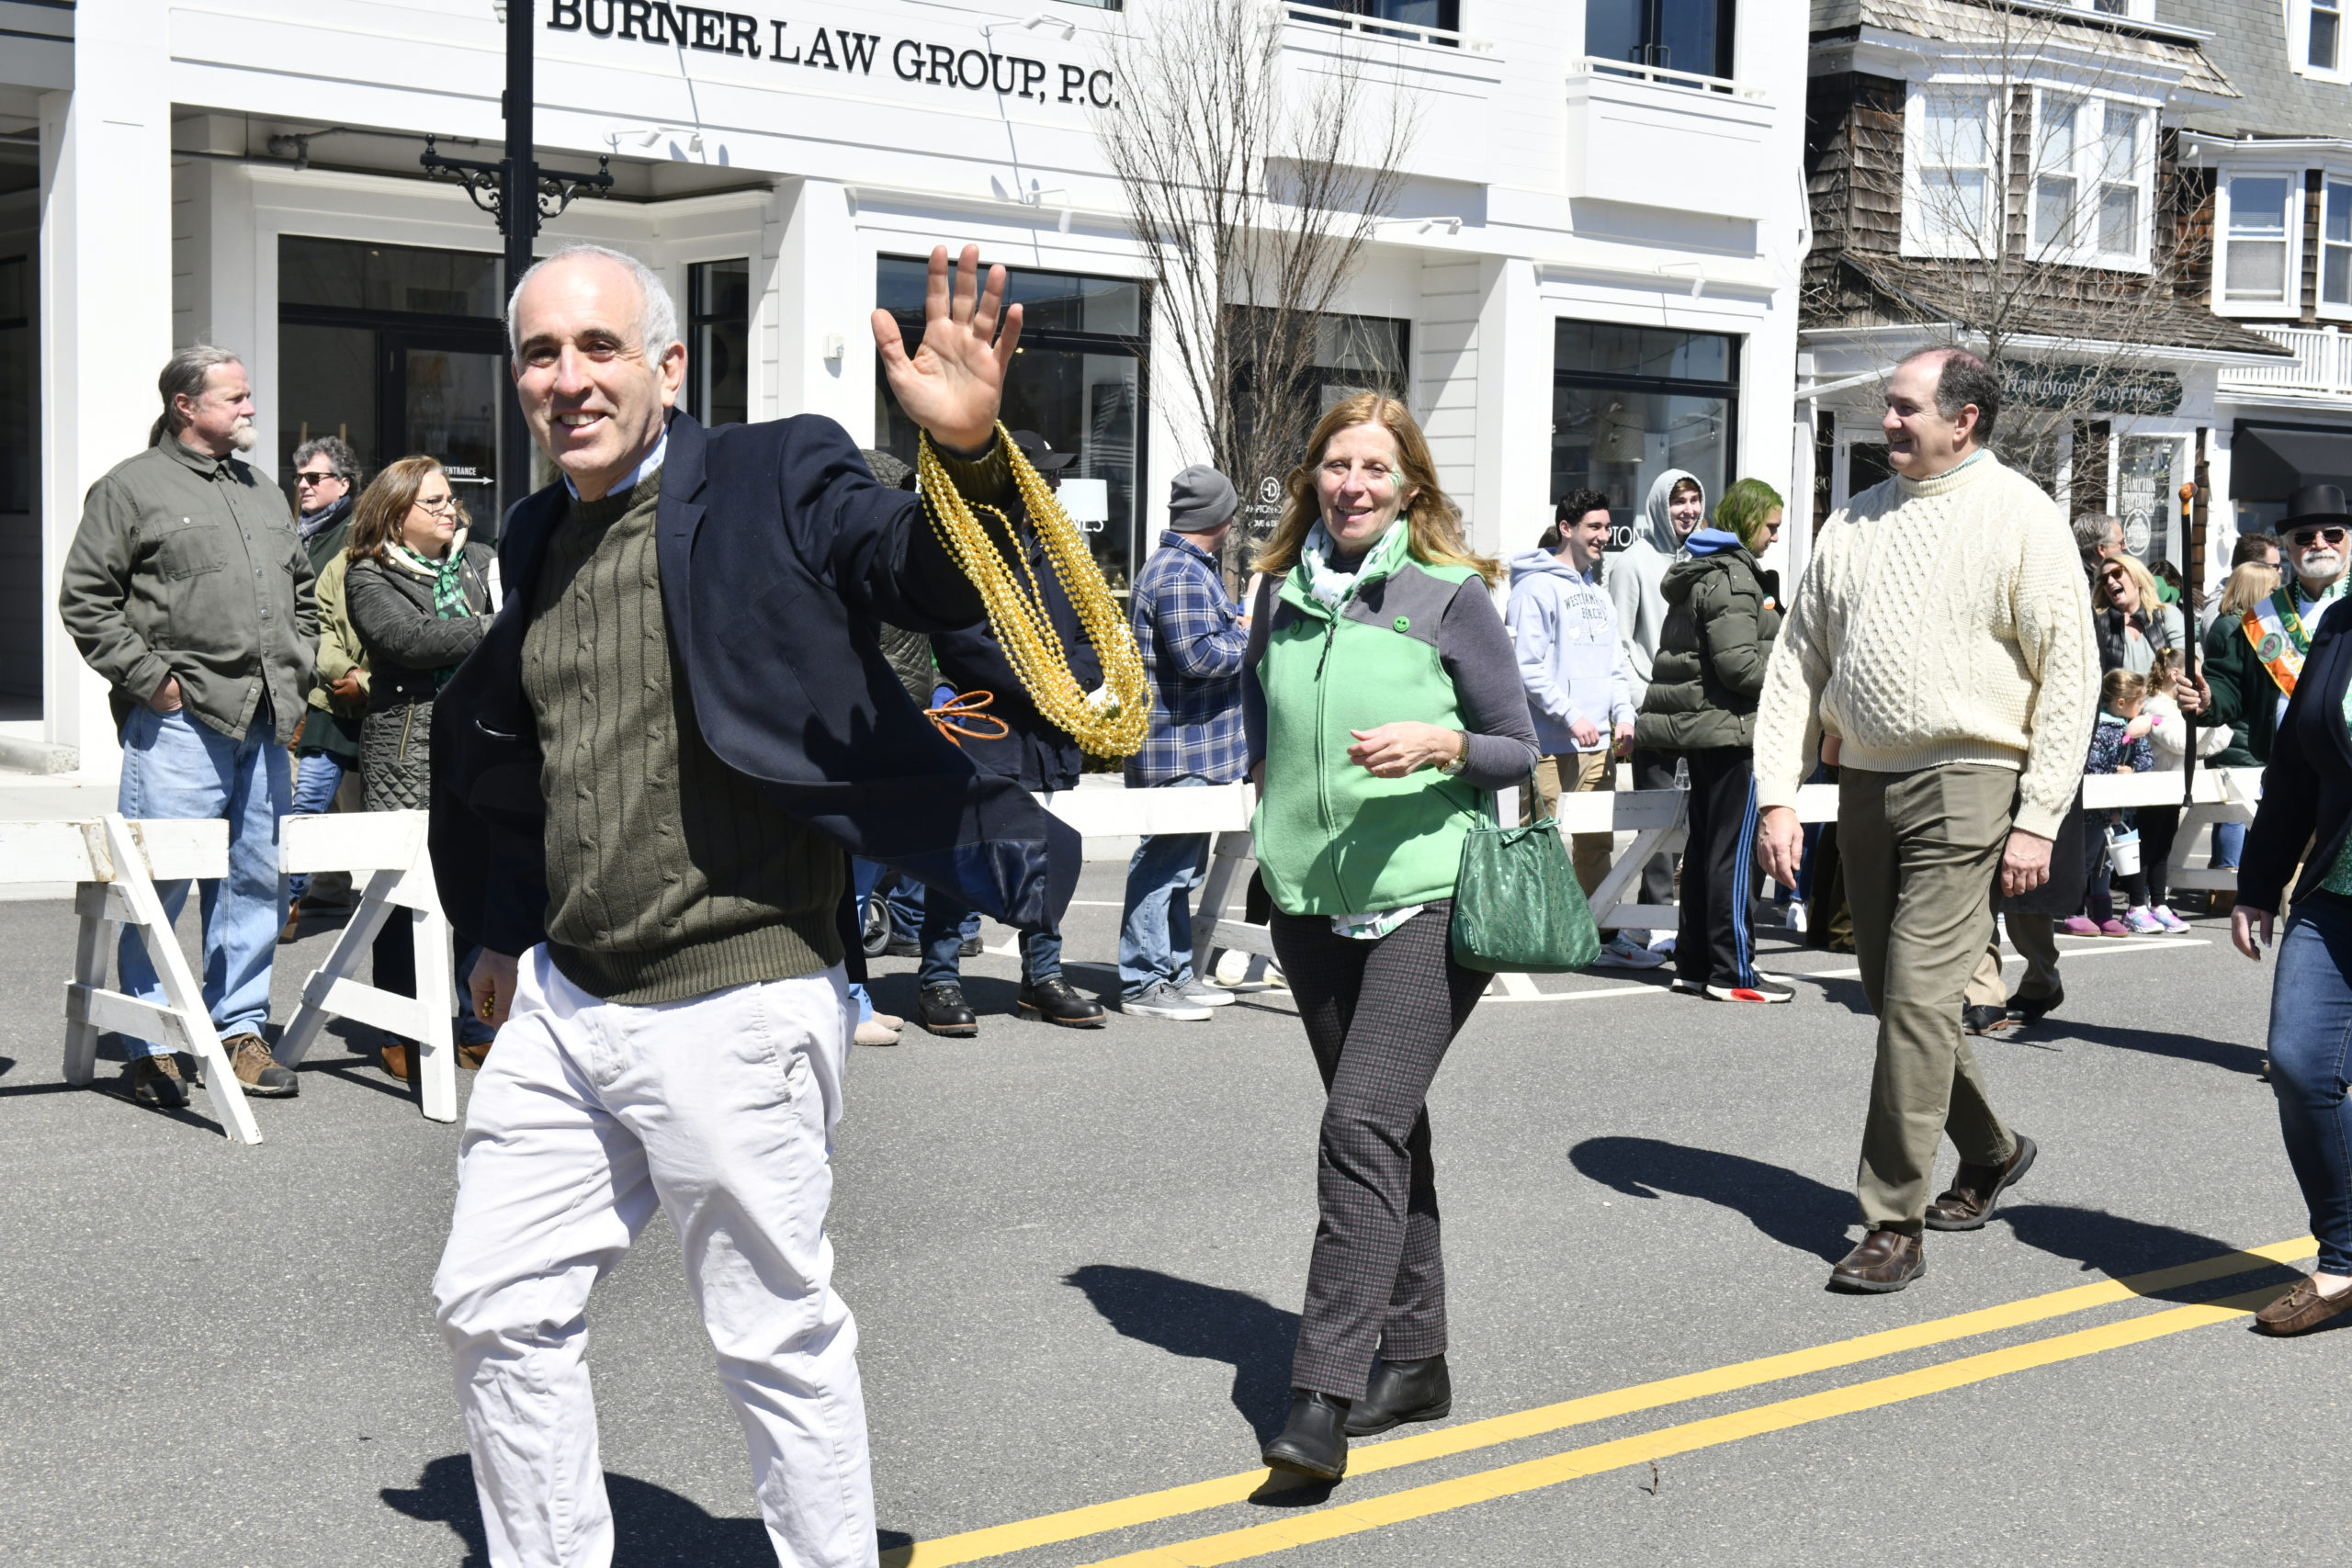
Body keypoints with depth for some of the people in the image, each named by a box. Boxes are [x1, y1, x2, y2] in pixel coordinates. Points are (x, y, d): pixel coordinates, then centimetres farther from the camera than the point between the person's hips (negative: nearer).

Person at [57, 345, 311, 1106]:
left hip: (265, 725, 6)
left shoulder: (265, 495, 20)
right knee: (161, 878, -5)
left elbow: (302, 595, 28)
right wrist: (150, 677, -9)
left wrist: (295, 674, 16)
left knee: (257, 880, 9)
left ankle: (239, 1028, 19)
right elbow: (85, 600, -3)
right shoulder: (131, 487, 0)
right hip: (180, 719, -6)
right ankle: (148, 1045, 5)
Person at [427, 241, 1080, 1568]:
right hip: (565, 1009, 7)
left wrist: (970, 453, -40)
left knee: (779, 1336, 5)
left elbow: (948, 585, -21)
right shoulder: (542, 539, 11)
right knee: (496, 1310, 14)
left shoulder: (773, 485, -8)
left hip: (735, 1011, -7)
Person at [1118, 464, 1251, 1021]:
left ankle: (1176, 972, 24)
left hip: (1191, 747, 11)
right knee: (1164, 862, -7)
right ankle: (1142, 983, -3)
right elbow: (1198, 655, -24)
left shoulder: (1187, 567, 19)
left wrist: (1240, 625, 15)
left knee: (1179, 865, 16)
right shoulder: (1181, 574, -17)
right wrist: (1251, 639, -10)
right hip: (1181, 749, -11)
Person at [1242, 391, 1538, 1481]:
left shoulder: (1449, 595, -6)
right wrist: (1271, 785, 9)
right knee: (1387, 1130, 14)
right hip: (1312, 901, 5)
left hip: (1427, 900, -5)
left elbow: (1520, 750, -2)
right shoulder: (1281, 590, 7)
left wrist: (1441, 744, -19)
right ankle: (1413, 1362, 26)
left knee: (1363, 1126, -17)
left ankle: (1323, 1399, -16)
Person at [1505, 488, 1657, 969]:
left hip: (1599, 743, 8)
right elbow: (1527, 667, -14)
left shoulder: (1598, 591, 18)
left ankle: (1605, 936, 18)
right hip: (1550, 744, -8)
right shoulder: (1537, 587, -8)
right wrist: (1572, 717, -16)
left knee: (1598, 842, 12)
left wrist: (1623, 712, 5)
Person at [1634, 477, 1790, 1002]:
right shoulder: (1732, 577, -15)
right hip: (1729, 726, -10)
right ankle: (1731, 972, -2)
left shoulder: (1698, 570, 17)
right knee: (1733, 851, -5)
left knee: (1702, 846, 13)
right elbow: (1740, 664, -21)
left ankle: (1694, 963, 18)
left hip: (1696, 724, 10)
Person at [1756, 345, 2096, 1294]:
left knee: (1919, 1000, -11)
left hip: (1963, 786, -6)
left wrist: (2039, 820, -12)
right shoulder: (1855, 521, 12)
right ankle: (1990, 1152, 37)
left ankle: (1893, 1226, -3)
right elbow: (1798, 661, 11)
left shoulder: (2021, 519, -4)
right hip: (1865, 785, 6)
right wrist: (1778, 793, 2)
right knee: (1896, 996, 14)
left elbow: (2069, 675, -6)